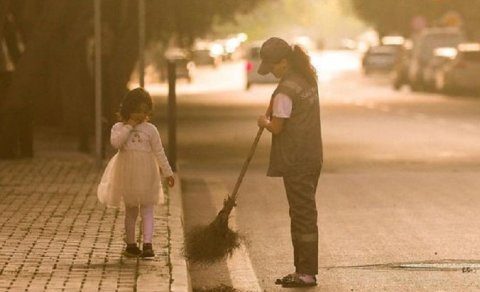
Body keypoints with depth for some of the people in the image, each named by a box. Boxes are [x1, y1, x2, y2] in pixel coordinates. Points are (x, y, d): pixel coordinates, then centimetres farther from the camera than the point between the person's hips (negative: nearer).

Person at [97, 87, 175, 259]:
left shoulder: (150, 129, 0)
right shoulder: (119, 128, 0)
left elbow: (159, 153, 0)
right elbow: (115, 142, -20)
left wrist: (167, 173, -1)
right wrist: (129, 126, -17)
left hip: (146, 175, 0)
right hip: (127, 173, 0)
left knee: (147, 210, -1)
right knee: (130, 210, 8)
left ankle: (147, 244, -3)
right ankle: (131, 244, 9)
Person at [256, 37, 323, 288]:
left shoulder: (286, 90, -19)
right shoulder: (307, 79, 10)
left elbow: (277, 127, -16)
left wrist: (264, 122, 3)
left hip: (296, 161, -9)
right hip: (312, 156, 9)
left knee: (302, 214, -5)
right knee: (304, 213, 14)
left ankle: (306, 272, -1)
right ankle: (304, 270, 19)